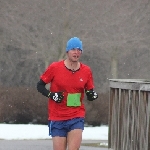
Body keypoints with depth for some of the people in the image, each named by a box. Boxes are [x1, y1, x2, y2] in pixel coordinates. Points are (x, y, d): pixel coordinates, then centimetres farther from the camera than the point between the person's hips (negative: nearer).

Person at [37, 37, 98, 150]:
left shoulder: (86, 71, 3)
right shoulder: (54, 68, -4)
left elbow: (89, 92, 13)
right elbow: (40, 86, 4)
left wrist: (92, 95, -10)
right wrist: (51, 95, -12)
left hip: (77, 117, 1)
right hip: (57, 118, -1)